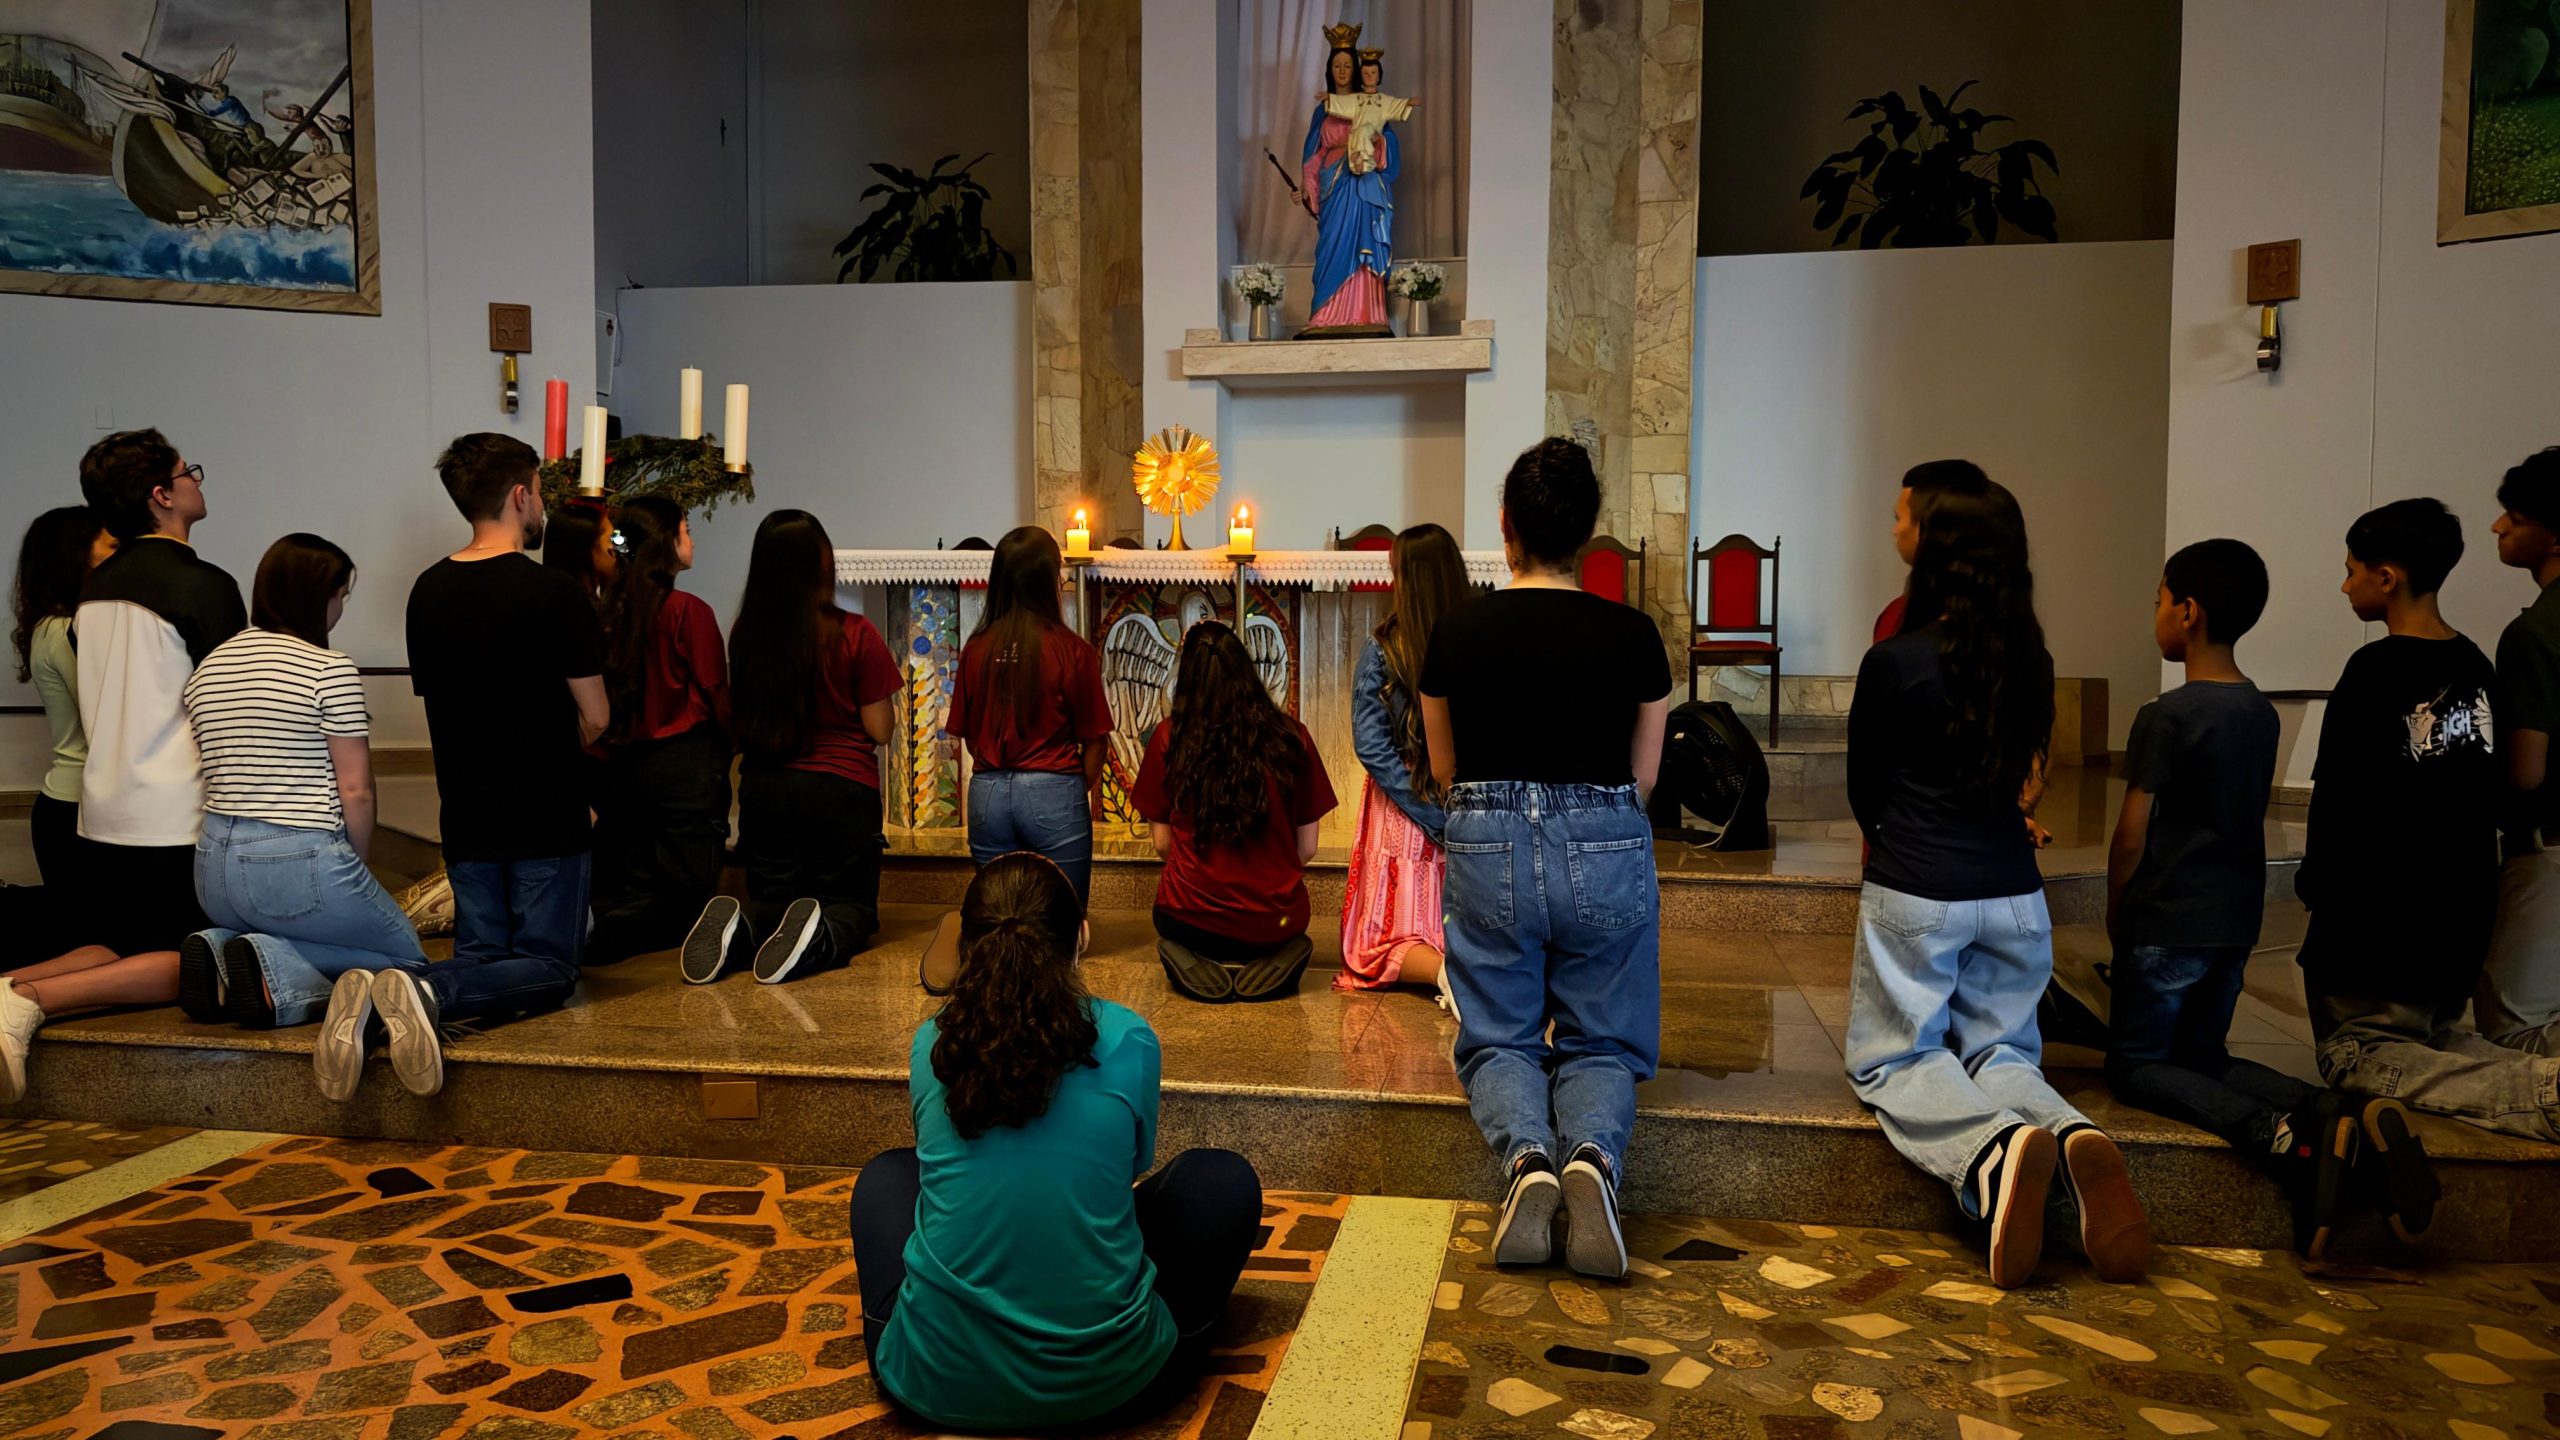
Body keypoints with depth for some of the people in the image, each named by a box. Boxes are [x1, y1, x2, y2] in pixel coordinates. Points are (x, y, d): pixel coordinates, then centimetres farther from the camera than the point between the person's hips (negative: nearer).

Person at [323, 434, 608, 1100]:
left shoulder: (427, 591, 6)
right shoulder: (550, 590, -13)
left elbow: (434, 697, 14)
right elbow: (595, 719, -10)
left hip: (466, 816, 6)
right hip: (545, 817, -6)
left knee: (481, 955, 15)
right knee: (549, 969, 4)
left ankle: (369, 993, -15)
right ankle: (428, 992, -25)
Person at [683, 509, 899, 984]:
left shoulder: (744, 635, -2)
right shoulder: (855, 635, -11)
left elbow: (741, 722, 10)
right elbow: (879, 731, -5)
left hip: (764, 789, 3)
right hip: (842, 788, -3)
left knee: (771, 902, 17)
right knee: (852, 909, 12)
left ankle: (740, 929, -18)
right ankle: (819, 936, -23)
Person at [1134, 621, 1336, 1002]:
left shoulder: (1169, 737, -6)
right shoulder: (1292, 736, -5)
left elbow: (1162, 842, 2)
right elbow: (1307, 848, 2)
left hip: (1192, 919, 0)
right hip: (1273, 923, 1)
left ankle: (1202, 965, 2)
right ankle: (1263, 964, 3)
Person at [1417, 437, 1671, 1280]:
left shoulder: (1457, 632, -4)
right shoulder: (1633, 636, -5)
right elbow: (1644, 776, 7)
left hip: (1487, 847, 0)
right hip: (1606, 852, 0)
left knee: (1499, 1040, 14)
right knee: (1600, 1040, 14)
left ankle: (1527, 1155, -18)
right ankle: (1594, 1154, -19)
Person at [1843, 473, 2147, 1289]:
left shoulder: (1894, 662, -10)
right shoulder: (2030, 663, 3)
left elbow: (1862, 790, 3)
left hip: (1915, 893, -4)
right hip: (2014, 893, 5)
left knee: (1893, 1060, 9)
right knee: (2001, 1051, 18)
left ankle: (1994, 1151, -24)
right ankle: (2073, 1135, -17)